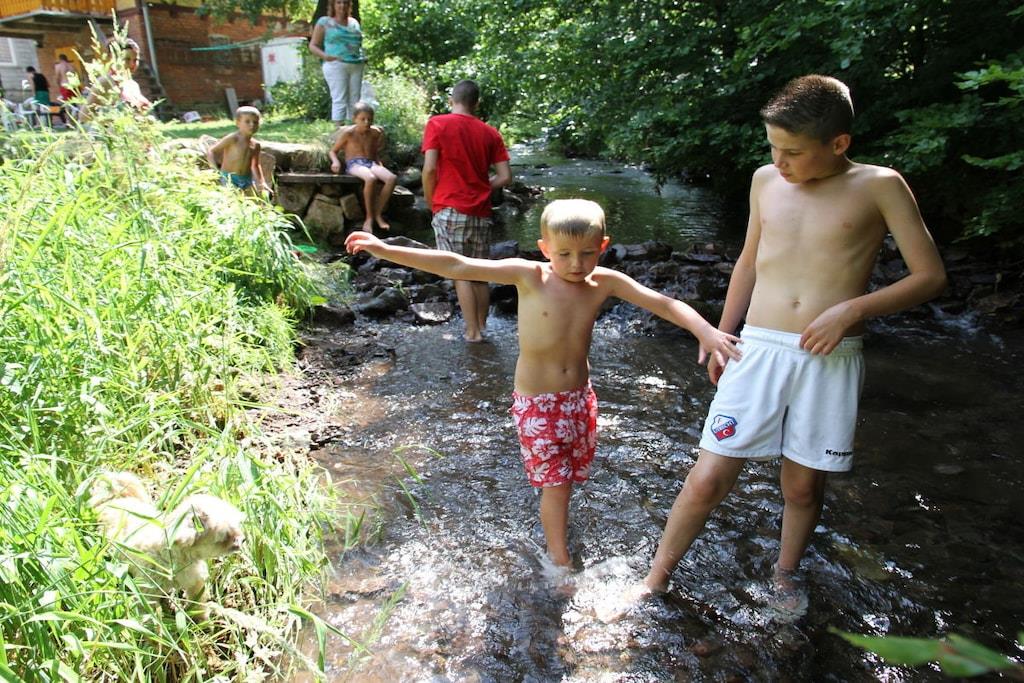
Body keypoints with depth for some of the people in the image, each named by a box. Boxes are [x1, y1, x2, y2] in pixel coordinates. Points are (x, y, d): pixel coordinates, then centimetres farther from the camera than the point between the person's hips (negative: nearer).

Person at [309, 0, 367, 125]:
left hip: (357, 66, 5)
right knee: (340, 100, -12)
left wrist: (363, 57, 11)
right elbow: (313, 45, 5)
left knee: (355, 101, 3)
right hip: (336, 65, -5)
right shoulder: (324, 22, 6)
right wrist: (325, 56, -15)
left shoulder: (354, 22, 20)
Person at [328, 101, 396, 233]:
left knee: (391, 178, -27)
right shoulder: (348, 132, -1)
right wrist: (336, 162, -12)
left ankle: (378, 214, -15)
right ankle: (369, 217, -24)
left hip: (371, 163, 5)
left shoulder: (375, 132, 11)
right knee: (371, 178, -39)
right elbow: (333, 151, 7)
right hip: (354, 164, -5)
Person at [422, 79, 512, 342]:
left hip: (450, 209, -4)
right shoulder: (491, 133, 9)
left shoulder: (437, 124, 0)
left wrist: (430, 203, 4)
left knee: (460, 274, 0)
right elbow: (505, 177, 3)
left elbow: (430, 168, -10)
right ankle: (481, 327, 17)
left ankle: (472, 331, 0)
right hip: (481, 212, 4)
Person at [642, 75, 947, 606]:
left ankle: (785, 574, 40)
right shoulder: (766, 181, 9)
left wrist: (852, 308, -16)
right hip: (759, 350, 2)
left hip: (831, 361, -1)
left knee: (804, 484, 11)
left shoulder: (879, 186, -2)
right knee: (708, 479, -1)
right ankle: (656, 580, 19)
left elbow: (930, 276, -1)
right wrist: (721, 335, 20)